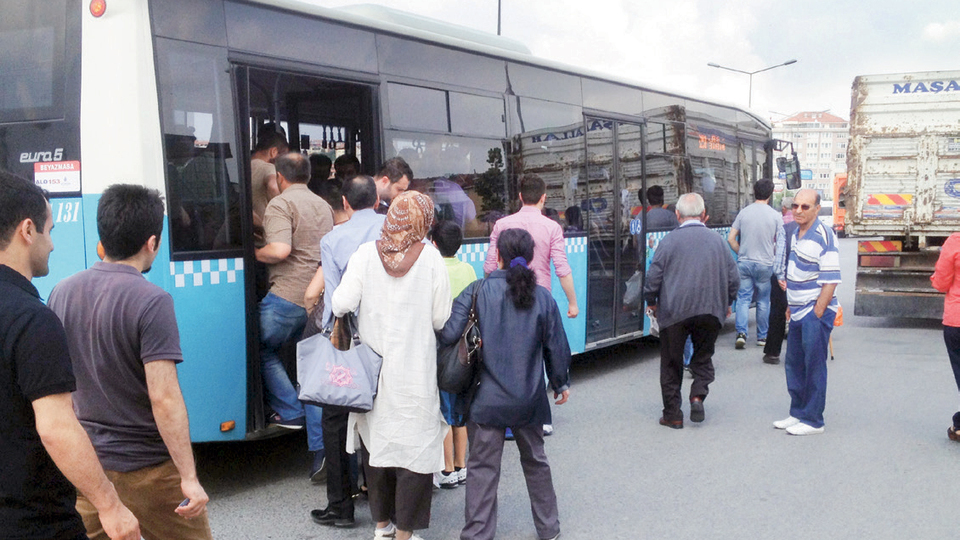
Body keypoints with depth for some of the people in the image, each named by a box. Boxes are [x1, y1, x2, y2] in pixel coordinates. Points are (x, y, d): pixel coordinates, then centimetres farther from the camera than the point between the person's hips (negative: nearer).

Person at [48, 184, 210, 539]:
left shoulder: (62, 293, 1)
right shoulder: (151, 302, -20)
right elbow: (163, 397, -24)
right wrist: (189, 478, -20)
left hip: (86, 463, 6)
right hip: (147, 469, -6)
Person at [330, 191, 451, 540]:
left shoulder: (366, 254, -4)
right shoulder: (430, 258, -8)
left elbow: (342, 304, -11)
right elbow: (441, 319, -6)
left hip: (374, 366, 3)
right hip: (415, 372, -3)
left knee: (378, 442, 16)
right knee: (416, 448, 7)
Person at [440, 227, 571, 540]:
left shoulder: (477, 292, -11)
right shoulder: (543, 298, -2)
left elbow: (449, 334, -16)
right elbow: (556, 347, 5)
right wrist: (561, 384, 20)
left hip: (487, 399, -3)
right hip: (529, 399, 3)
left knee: (483, 468, 6)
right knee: (535, 462, 20)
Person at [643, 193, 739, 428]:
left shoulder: (670, 240, -7)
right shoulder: (717, 240, 3)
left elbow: (653, 276, -7)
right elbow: (733, 278, 7)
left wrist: (651, 301, 10)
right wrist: (726, 303, 23)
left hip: (674, 312, -2)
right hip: (710, 311, 2)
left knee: (671, 362, 9)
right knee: (703, 356, 20)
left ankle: (672, 414, 12)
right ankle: (698, 395, -2)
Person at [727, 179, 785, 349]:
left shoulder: (744, 212, 0)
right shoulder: (775, 215, -4)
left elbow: (731, 238, 0)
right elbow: (780, 243, -3)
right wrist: (774, 258, 15)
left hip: (744, 263, 1)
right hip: (765, 264, -1)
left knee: (743, 298, 5)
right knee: (763, 301, 10)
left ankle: (741, 333, -10)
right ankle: (762, 337, 17)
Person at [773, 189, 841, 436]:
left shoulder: (824, 237, -15)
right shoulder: (796, 235, 11)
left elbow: (831, 281, -18)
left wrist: (816, 314, -19)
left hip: (816, 313, -8)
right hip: (798, 313, 9)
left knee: (814, 367, -1)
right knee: (794, 364, 14)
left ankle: (813, 420, 8)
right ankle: (797, 413, 26)